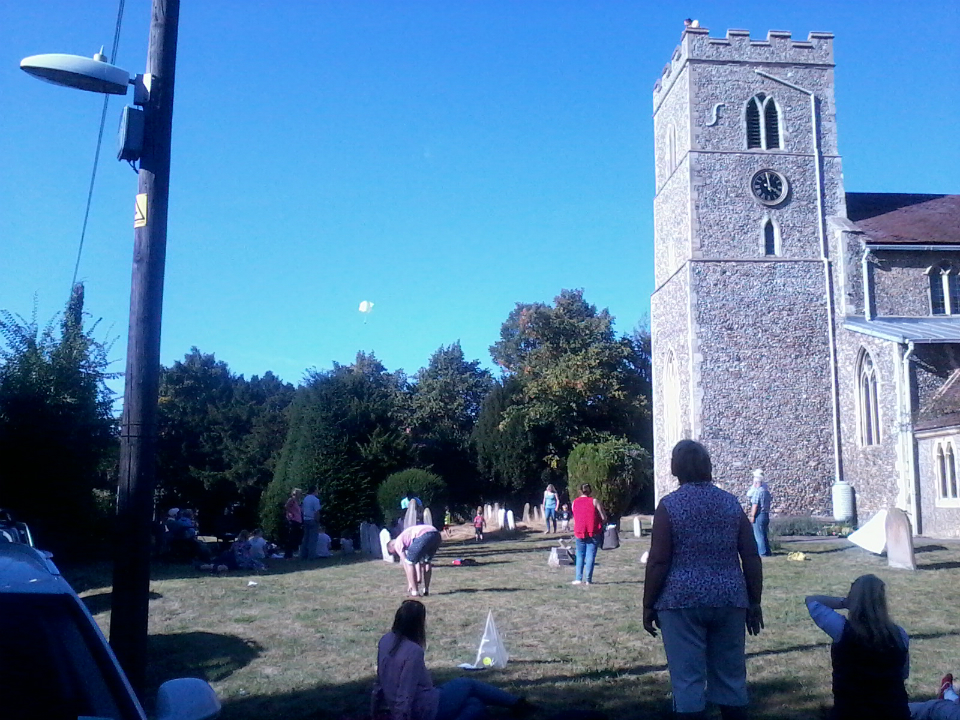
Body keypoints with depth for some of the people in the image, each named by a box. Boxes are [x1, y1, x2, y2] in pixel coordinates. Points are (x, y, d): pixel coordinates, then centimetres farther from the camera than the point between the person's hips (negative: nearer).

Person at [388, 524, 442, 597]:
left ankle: (415, 592, 8)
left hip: (423, 536, -8)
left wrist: (410, 583, 16)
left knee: (409, 562, 9)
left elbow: (404, 563, 12)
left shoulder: (398, 542, 17)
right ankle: (426, 590, 29)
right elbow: (417, 561, 36)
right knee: (427, 562, 28)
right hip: (436, 534, 8)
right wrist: (419, 577, 33)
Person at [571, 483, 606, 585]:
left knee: (580, 555, 12)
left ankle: (578, 578, 3)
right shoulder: (594, 501, -4)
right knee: (590, 555, 2)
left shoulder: (575, 502, 6)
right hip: (594, 533, -2)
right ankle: (588, 579, -1)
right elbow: (604, 518, -5)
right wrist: (598, 523, 13)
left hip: (579, 532, 2)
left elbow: (574, 519, 11)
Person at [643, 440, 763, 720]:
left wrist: (649, 606, -1)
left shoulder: (669, 505, -6)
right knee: (731, 676, 14)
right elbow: (751, 558, 5)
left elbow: (658, 562, -10)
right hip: (729, 602, 4)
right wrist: (754, 603, 12)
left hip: (683, 602, -4)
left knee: (688, 679, 3)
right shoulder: (731, 503, 5)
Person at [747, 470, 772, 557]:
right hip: (766, 515, 9)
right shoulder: (766, 491, 11)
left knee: (758, 535, -2)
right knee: (763, 534, 16)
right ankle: (767, 551, 19)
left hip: (759, 515, -9)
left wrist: (752, 516, -13)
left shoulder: (757, 491, -14)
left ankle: (763, 552, -1)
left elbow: (755, 505, -16)